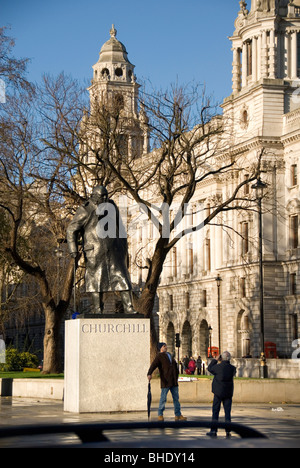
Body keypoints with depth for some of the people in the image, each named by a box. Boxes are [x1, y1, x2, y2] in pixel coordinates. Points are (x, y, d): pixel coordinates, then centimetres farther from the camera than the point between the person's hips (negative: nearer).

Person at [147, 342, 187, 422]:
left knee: (176, 398, 8)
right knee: (163, 398, -3)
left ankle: (178, 415, 12)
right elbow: (153, 365, -19)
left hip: (174, 381, 7)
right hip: (165, 381, -7)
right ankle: (160, 414, 9)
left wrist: (176, 377, 21)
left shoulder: (169, 355, 19)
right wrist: (149, 374, -35)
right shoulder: (159, 356, -3)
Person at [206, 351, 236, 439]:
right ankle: (228, 432, 2)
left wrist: (215, 360, 14)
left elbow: (209, 368, 6)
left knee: (215, 411, 5)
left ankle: (214, 431, 3)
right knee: (227, 412, 6)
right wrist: (220, 362, 15)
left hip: (218, 392, -2)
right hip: (228, 393, 2)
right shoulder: (232, 368, -4)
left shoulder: (218, 366, -11)